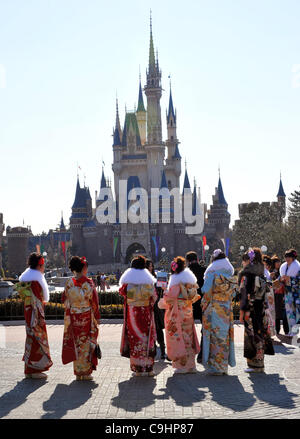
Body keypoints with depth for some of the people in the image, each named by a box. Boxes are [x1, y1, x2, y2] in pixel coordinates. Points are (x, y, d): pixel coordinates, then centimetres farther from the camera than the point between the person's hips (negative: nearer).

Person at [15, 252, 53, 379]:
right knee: (37, 339, -4)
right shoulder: (34, 281, -17)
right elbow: (36, 300, -21)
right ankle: (34, 370, 1)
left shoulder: (28, 279, 13)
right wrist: (40, 317, -20)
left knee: (32, 339, 14)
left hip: (29, 311, 10)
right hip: (35, 313, -10)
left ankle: (30, 369, 21)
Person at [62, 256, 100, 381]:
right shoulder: (88, 283, -11)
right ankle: (86, 372, 8)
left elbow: (65, 299, 5)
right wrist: (97, 317, 2)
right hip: (87, 317, -3)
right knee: (86, 342, 5)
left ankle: (78, 372, 15)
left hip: (73, 317, 3)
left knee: (76, 342, 10)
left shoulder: (69, 283, -2)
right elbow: (94, 301, -7)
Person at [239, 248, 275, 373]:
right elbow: (264, 293, 11)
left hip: (251, 310, -7)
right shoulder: (261, 274, 9)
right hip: (261, 310, 7)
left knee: (252, 335, 0)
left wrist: (242, 311, -12)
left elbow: (245, 294, -15)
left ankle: (255, 364, 4)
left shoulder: (246, 274, -12)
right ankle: (259, 364, 18)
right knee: (259, 334, 12)